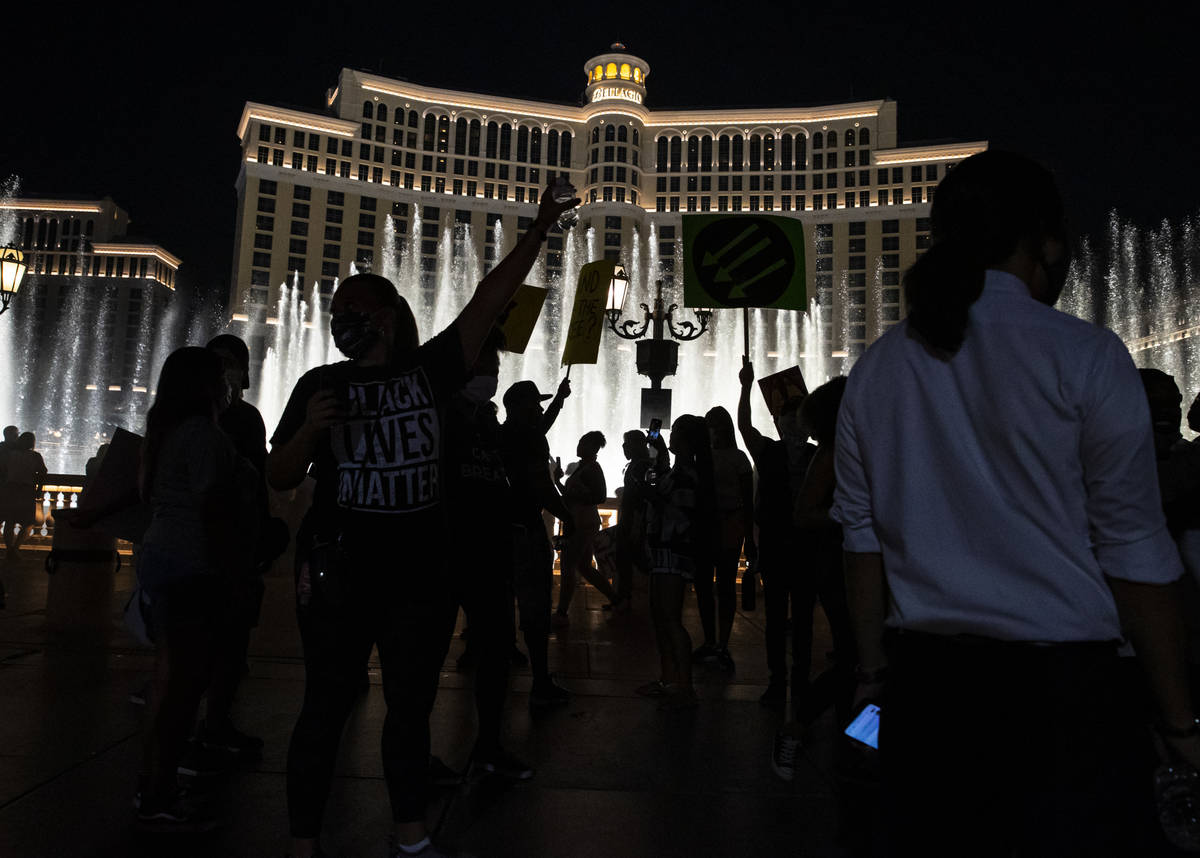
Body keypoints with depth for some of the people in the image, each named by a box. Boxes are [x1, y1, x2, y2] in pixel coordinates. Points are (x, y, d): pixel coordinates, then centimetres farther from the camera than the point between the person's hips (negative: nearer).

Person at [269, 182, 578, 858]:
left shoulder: (430, 370, 3)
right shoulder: (322, 384, 4)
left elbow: (490, 301, -3)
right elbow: (280, 478, 5)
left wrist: (538, 234, -7)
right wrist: (309, 430, -14)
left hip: (422, 572, 2)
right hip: (340, 574, -1)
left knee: (412, 706, 14)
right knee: (327, 708, 6)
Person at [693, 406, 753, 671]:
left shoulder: (738, 457, 3)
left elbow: (748, 500, 2)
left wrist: (749, 538, -1)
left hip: (730, 525, -3)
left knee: (726, 586, -2)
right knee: (702, 584, 5)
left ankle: (722, 646, 4)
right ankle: (710, 642, 17)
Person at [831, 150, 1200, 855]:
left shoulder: (876, 369, 4)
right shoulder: (1084, 356, -6)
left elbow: (864, 538, 6)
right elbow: (1133, 549, -6)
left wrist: (875, 671, 14)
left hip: (922, 680, 5)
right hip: (1059, 688, -4)